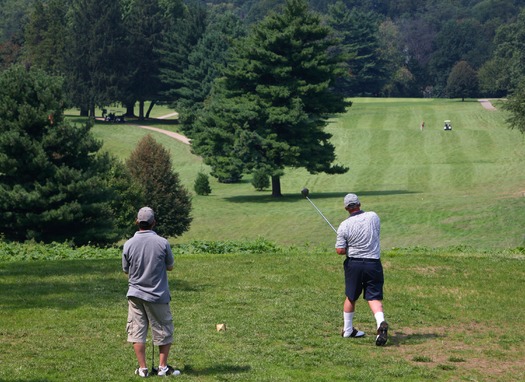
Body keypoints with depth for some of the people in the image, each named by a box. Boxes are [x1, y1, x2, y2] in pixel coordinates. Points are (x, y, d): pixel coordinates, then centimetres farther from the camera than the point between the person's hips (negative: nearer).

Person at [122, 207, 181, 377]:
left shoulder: (129, 244, -8)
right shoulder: (162, 243, -12)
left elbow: (126, 270, 5)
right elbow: (170, 266, 2)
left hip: (135, 294, 1)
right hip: (158, 295, -1)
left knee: (137, 331, 7)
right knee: (164, 331, 12)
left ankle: (143, 368, 6)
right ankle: (163, 367, 14)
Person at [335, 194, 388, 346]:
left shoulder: (344, 226, -10)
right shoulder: (373, 216, -3)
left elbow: (340, 250, -11)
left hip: (353, 264, 0)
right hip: (373, 263, 0)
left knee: (351, 297, 15)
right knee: (374, 297, -2)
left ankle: (348, 330, 28)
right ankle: (381, 323, -29)